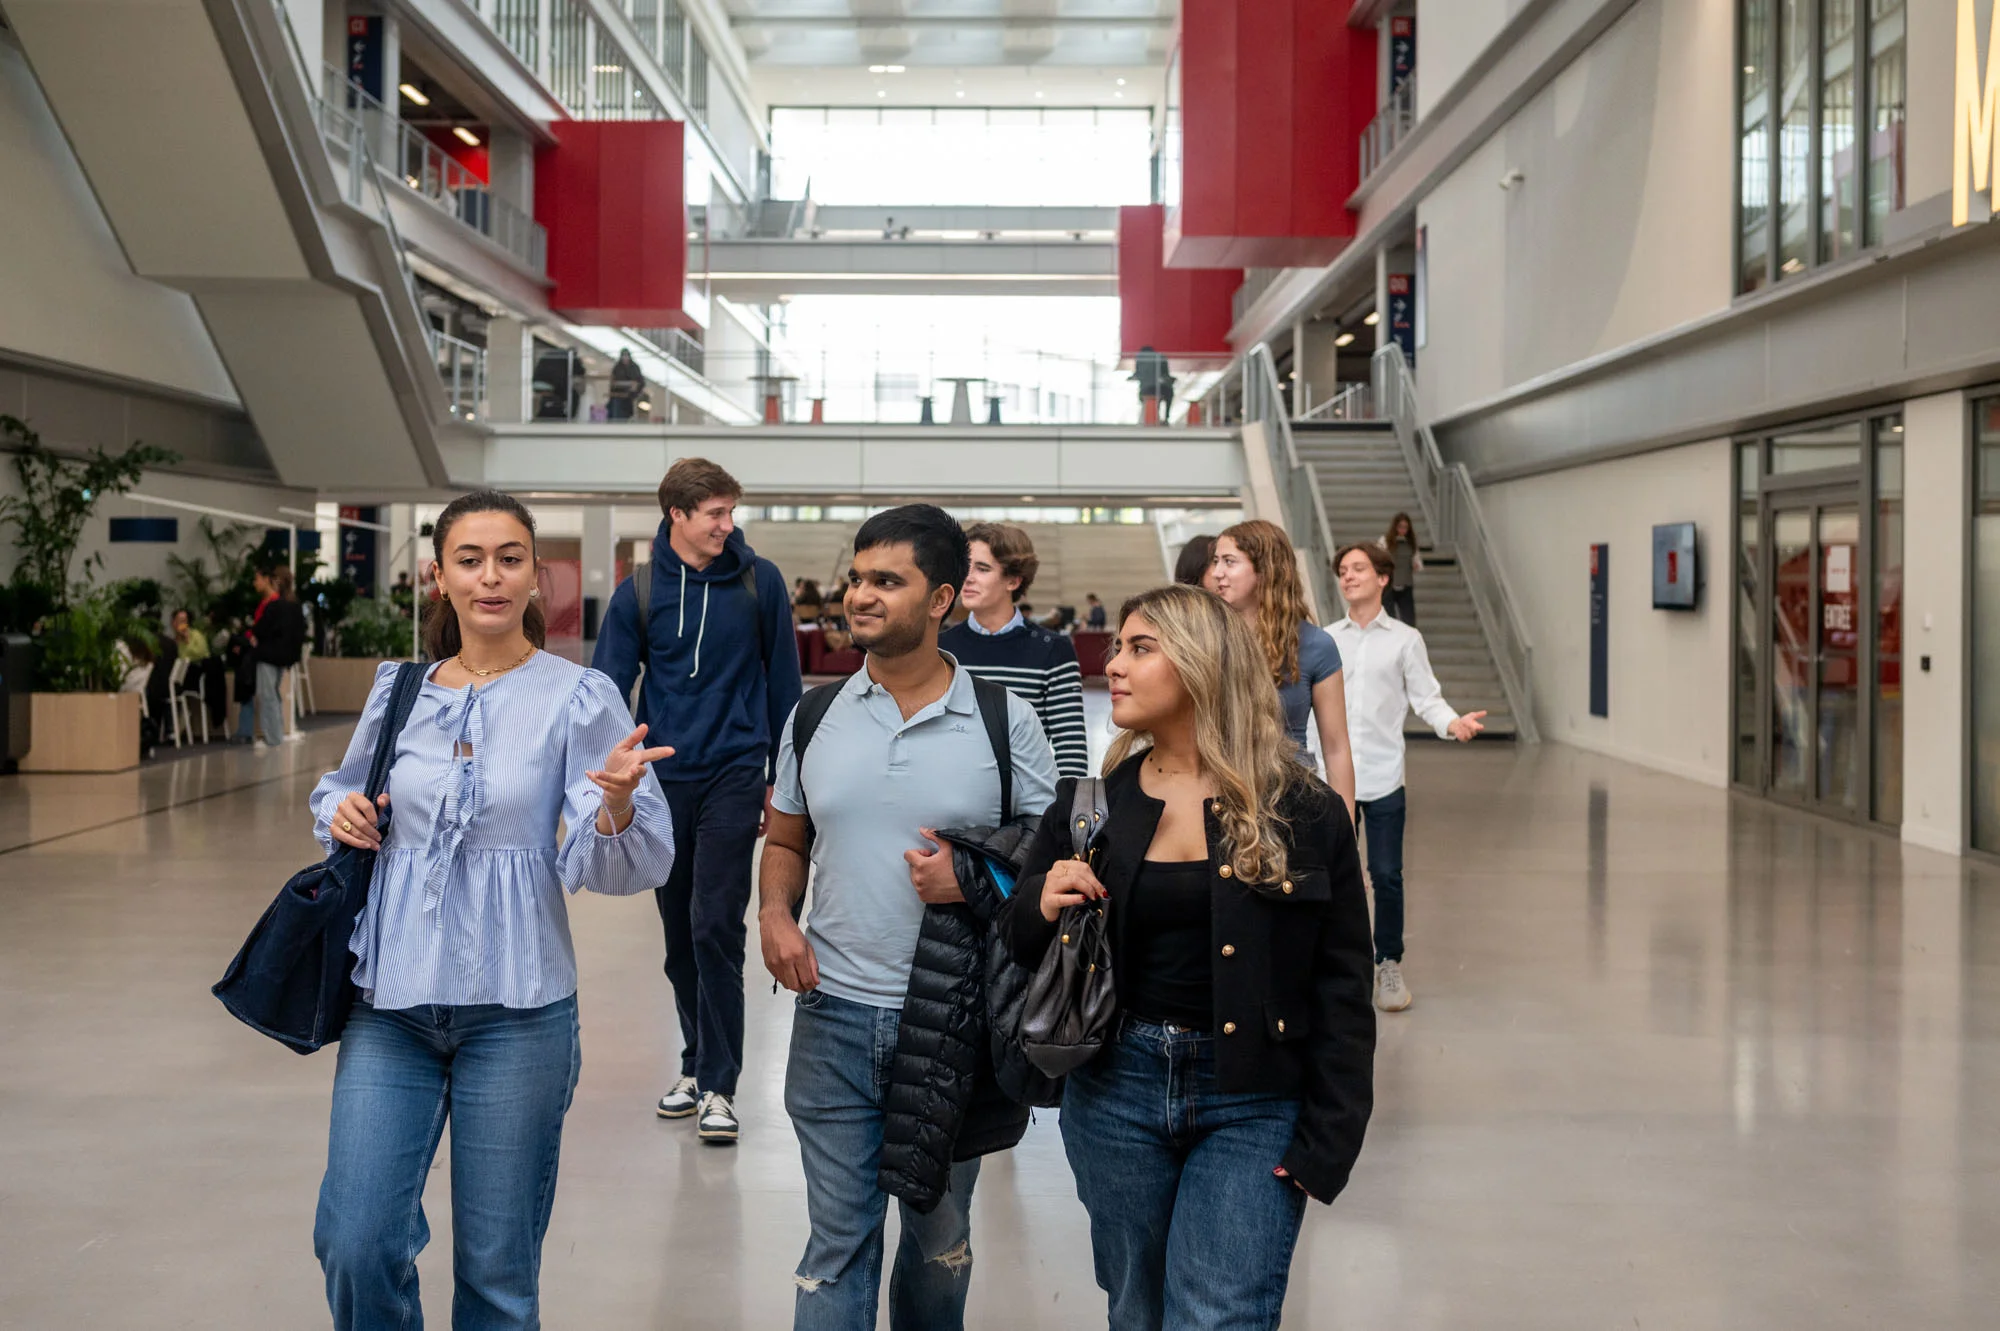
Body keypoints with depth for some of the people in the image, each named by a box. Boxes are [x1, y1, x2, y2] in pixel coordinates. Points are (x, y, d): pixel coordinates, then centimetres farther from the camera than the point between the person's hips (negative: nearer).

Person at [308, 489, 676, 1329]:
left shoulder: (580, 699, -4)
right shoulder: (399, 692, 7)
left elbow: (626, 867, -10)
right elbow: (337, 789, 24)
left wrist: (616, 803, -32)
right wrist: (340, 813, 1)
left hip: (516, 1008, -3)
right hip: (392, 1000, 3)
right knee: (355, 1242, -3)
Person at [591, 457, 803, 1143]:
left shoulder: (758, 581, 0)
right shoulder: (639, 593, 1)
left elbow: (783, 683, 6)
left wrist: (780, 780, 6)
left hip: (734, 777, -2)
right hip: (665, 782, 2)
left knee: (716, 927, -9)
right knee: (679, 935, 11)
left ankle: (719, 1086, -3)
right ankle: (696, 1065, 26)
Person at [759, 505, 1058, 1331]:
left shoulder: (1004, 722, -4)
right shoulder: (815, 715, 4)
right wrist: (775, 914, -4)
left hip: (956, 1022, -1)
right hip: (834, 1015, 1)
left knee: (941, 1241, 17)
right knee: (836, 1245, 5)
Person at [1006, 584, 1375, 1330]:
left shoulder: (1303, 814, -5)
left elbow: (1342, 991, -2)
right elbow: (1020, 945, 11)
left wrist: (1325, 1144, -6)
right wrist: (1041, 909, -12)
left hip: (1250, 1107, -3)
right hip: (1116, 1088, 3)